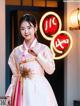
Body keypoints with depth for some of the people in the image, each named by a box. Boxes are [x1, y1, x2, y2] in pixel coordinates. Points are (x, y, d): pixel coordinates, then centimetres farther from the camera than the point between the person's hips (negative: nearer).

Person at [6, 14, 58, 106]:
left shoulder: (44, 48, 0)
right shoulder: (16, 51, 7)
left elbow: (51, 70, -3)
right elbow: (15, 75, 10)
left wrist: (38, 55, -9)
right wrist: (9, 94, 4)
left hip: (39, 88, -2)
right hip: (22, 89, 2)